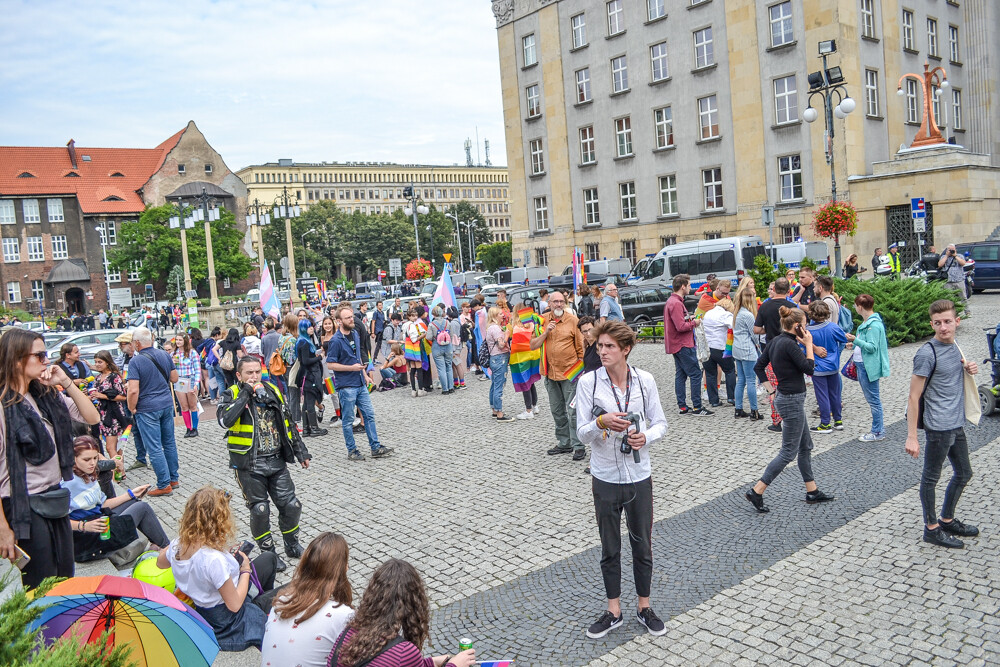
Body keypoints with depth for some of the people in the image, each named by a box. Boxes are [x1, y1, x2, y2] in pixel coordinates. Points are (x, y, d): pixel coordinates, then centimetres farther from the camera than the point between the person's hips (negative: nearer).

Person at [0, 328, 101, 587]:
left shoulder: (47, 395, 6)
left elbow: (92, 417, 6)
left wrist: (66, 383, -6)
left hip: (55, 500, 7)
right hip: (25, 507, -7)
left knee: (66, 581, 17)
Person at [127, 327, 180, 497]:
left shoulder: (136, 361, -15)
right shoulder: (164, 355, 3)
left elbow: (133, 390, -20)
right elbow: (174, 378, 12)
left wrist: (132, 409, -5)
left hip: (147, 409, -6)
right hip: (167, 403, 6)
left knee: (154, 448, 1)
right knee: (169, 443, 16)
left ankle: (164, 485, 5)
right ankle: (173, 479, 24)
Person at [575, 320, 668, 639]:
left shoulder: (645, 380, -6)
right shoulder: (588, 382, -9)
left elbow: (661, 423, 3)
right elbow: (582, 433, -9)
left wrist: (646, 437, -18)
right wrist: (601, 422, -29)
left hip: (639, 477, 1)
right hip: (605, 478, 0)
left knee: (643, 546, 14)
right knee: (609, 549, 14)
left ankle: (644, 607, 34)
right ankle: (614, 612, 31)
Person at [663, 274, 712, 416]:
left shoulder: (671, 301, 15)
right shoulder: (676, 303, -19)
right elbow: (681, 327, -24)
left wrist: (689, 319, 10)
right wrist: (694, 323, -9)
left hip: (677, 346, 11)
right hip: (683, 346, -11)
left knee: (680, 375, 11)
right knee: (696, 374, -5)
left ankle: (682, 407, 15)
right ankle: (697, 408, -2)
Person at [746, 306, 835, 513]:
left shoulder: (774, 342, 6)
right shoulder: (789, 345, -21)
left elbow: (758, 366, 9)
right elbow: (809, 368, -16)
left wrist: (770, 388, 10)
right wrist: (808, 344, -8)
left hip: (786, 397, 10)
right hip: (793, 401, -10)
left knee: (806, 446, 19)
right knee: (789, 452, -3)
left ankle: (812, 491, 28)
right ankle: (756, 492, -2)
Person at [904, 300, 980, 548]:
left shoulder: (953, 345, 6)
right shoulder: (927, 354, -18)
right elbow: (914, 397, -17)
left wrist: (968, 370, 1)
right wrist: (912, 436, -19)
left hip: (956, 424, 9)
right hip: (938, 426, -9)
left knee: (964, 473, 20)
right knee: (931, 477, 6)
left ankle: (947, 520, 36)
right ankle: (932, 528, 19)